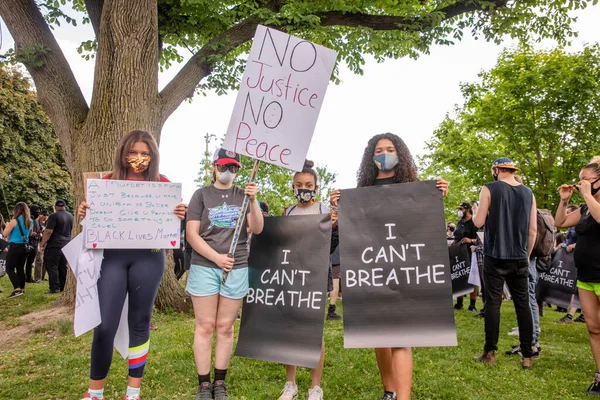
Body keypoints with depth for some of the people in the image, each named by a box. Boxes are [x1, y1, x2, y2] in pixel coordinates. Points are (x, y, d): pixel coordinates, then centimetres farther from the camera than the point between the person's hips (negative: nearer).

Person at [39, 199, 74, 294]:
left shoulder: (54, 216, -11)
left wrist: (42, 244, -10)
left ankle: (54, 288, -5)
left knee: (52, 267, -1)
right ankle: (63, 287, 13)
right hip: (66, 245, 7)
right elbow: (72, 230, 19)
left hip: (54, 246, -7)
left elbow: (48, 231, -17)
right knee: (63, 266, 11)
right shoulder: (71, 216, 10)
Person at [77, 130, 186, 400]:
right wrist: (85, 214, -10)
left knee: (140, 321, 8)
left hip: (148, 257, 0)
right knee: (104, 325, -3)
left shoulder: (162, 184, 6)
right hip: (112, 255, 0)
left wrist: (178, 216, -14)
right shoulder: (108, 181, 7)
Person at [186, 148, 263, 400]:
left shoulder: (244, 195, 9)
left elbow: (257, 229, -1)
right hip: (204, 267, -1)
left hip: (237, 269, 2)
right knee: (205, 326, 2)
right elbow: (191, 234, -2)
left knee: (226, 327, 8)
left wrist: (253, 201, -16)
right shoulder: (202, 195, 3)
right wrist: (216, 257, -11)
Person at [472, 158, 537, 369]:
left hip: (495, 256, -3)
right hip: (519, 258, 4)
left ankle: (490, 353, 7)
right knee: (523, 305, 7)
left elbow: (479, 223, -8)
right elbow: (533, 229, 7)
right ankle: (527, 356, 11)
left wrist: (475, 212, 13)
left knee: (493, 303, 2)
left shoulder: (489, 189, -6)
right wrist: (527, 255, 17)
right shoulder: (528, 193, 7)